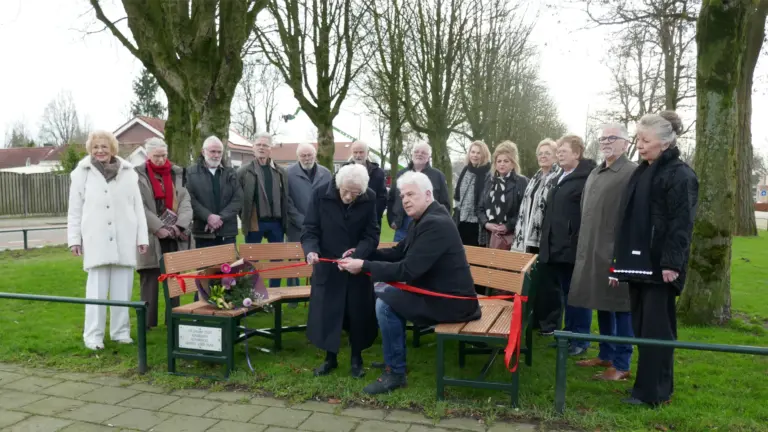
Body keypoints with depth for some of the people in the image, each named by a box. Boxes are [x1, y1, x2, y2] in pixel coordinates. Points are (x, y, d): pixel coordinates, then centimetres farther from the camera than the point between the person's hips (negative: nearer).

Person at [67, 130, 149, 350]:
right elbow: (74, 209, 5)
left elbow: (138, 206, 5)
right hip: (96, 240, -1)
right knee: (97, 289, 0)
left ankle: (121, 331, 16)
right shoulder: (82, 173, 4)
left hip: (124, 239, 2)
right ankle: (93, 335, 8)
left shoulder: (128, 172, 5)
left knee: (123, 289, 6)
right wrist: (74, 238, 1)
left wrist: (142, 237, 3)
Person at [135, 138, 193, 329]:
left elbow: (185, 202, 3)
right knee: (150, 280, 0)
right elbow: (139, 207, -8)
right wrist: (158, 227, -15)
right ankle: (147, 321, 7)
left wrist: (179, 225, -12)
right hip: (151, 236, -3)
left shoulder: (177, 174, 11)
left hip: (174, 236, 3)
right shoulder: (138, 175, 1)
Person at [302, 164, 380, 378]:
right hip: (327, 265, 0)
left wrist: (357, 252, -28)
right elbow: (310, 229, -9)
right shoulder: (320, 194, -13)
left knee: (358, 313, 7)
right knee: (326, 312, 5)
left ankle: (357, 358, 26)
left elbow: (372, 235, -10)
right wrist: (311, 250, -29)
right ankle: (330, 357, 25)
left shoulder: (369, 199, -12)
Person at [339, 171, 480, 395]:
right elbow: (398, 253, 15)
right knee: (384, 292, 14)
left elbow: (408, 270, -28)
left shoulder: (435, 224, -24)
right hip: (439, 291, 11)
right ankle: (393, 357, 25)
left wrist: (364, 266, -23)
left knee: (385, 304, -18)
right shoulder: (426, 219, 9)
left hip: (451, 300, -11)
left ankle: (395, 372, -2)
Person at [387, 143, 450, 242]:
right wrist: (392, 220, 9)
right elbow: (391, 199, 17)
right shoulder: (401, 174, 13)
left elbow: (445, 203, 2)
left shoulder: (438, 176, 4)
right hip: (402, 227, 3)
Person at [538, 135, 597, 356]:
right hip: (557, 247, 9)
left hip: (575, 247, -9)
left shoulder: (587, 178, -11)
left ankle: (580, 340, 12)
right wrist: (547, 242, 19)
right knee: (565, 294, 16)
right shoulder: (561, 178, 19)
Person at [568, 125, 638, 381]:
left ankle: (621, 364, 10)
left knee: (620, 306, 0)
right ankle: (606, 355, 28)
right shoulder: (594, 174, 16)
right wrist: (584, 247, 16)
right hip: (592, 250, 8)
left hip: (617, 252, -8)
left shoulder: (633, 173, -10)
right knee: (602, 305, 16)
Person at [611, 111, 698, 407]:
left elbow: (681, 224, -17)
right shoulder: (642, 173, 15)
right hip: (639, 263, 8)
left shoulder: (680, 175, -9)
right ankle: (648, 385, 25)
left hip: (659, 266, -8)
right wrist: (620, 261, 17)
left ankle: (653, 392, 8)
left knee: (656, 329, -2)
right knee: (641, 327, 13)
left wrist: (671, 263, -22)